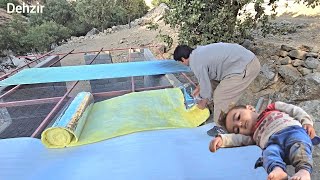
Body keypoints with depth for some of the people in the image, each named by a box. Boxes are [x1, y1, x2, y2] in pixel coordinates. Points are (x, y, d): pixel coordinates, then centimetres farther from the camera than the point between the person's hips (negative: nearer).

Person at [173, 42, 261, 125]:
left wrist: (203, 103, 9)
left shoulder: (195, 62, -17)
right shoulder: (199, 51, 11)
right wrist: (199, 88, 32)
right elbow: (206, 75, 25)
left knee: (220, 97, -6)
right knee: (214, 84, 19)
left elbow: (206, 86, -9)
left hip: (247, 67, -10)